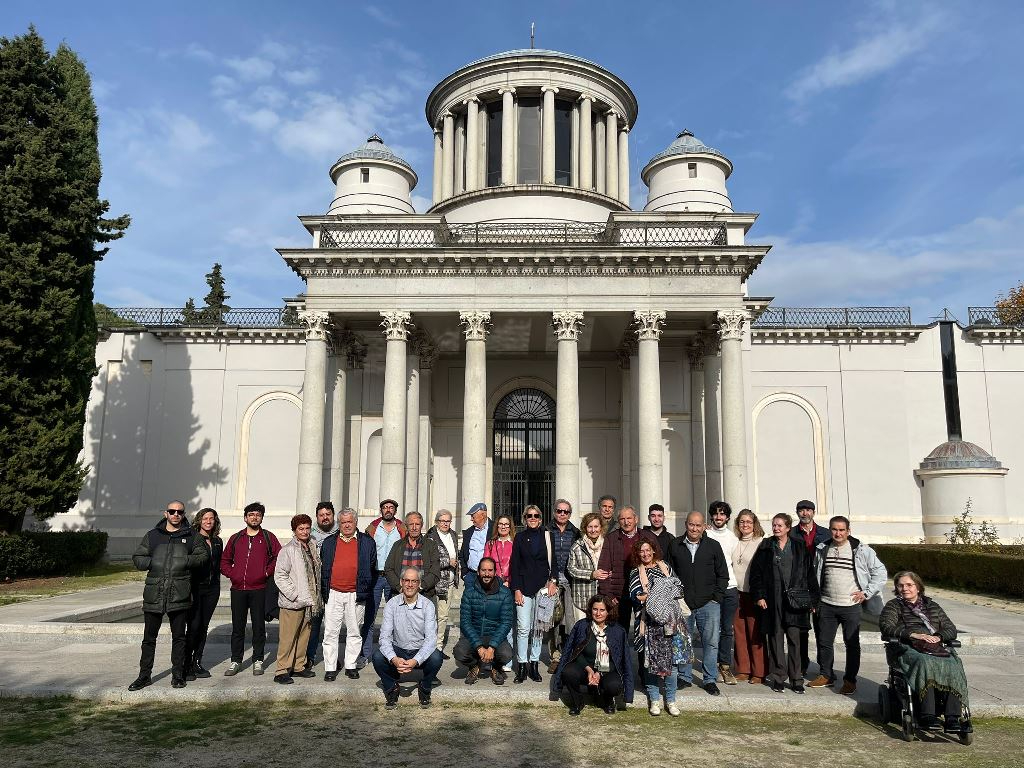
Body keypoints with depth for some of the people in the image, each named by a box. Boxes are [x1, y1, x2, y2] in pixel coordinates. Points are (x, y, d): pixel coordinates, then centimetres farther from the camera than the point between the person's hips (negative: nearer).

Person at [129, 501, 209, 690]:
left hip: (180, 594, -1)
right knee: (149, 637, 8)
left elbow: (203, 556, 5)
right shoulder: (152, 535, 11)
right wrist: (153, 562, -8)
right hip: (154, 593, 1)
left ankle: (178, 675, 17)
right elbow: (137, 558, 11)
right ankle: (144, 676, 20)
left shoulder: (191, 536, 8)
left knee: (179, 637, 7)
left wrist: (185, 561, -11)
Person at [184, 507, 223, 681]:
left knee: (204, 626, 8)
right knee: (194, 625, -9)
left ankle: (197, 663, 15)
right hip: (195, 587, -5)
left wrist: (216, 584, 13)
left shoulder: (217, 542, 13)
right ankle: (186, 665, -1)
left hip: (212, 589, 5)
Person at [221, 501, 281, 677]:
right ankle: (236, 661, 16)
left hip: (259, 589, -2)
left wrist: (267, 572, -5)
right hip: (238, 589, 2)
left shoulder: (268, 537, 5)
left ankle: (258, 661, 12)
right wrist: (231, 574, 3)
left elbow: (279, 557, 2)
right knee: (237, 627, 6)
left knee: (259, 626, 3)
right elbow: (225, 560, 18)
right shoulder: (236, 538, 12)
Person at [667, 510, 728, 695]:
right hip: (682, 604, 1)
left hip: (709, 604, -1)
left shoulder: (713, 546, 4)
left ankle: (710, 679, 14)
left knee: (711, 642, 1)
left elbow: (723, 575, 7)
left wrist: (716, 597, -1)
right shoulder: (675, 545, 5)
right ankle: (684, 677, 21)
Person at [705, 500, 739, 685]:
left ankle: (726, 666, 9)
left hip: (730, 588, 2)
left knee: (728, 629, 2)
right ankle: (714, 665, 8)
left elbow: (735, 562, 18)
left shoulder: (732, 537, 12)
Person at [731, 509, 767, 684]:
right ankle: (743, 670, 18)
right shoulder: (735, 543, 10)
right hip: (736, 593, 5)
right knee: (739, 633, 9)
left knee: (756, 634, 0)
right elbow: (729, 566, 19)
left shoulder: (761, 543, -6)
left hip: (753, 594, -5)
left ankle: (759, 672, 10)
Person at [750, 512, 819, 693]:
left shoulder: (799, 548, 6)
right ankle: (777, 679, 11)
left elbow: (809, 573, 7)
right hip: (773, 600, 0)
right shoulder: (765, 548, 6)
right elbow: (756, 573, 6)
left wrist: (812, 598, 1)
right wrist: (759, 595, -3)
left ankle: (796, 680, 9)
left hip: (795, 600, 0)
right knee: (776, 639, 3)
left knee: (794, 640, 0)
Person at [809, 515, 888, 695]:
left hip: (851, 606, -4)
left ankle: (850, 680, 16)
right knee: (824, 641, 10)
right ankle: (826, 675, 25)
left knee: (852, 644, 3)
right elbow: (815, 574, 18)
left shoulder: (861, 550, -6)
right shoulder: (822, 549, 5)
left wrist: (866, 593, -7)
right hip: (827, 605, 4)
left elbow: (881, 572, -2)